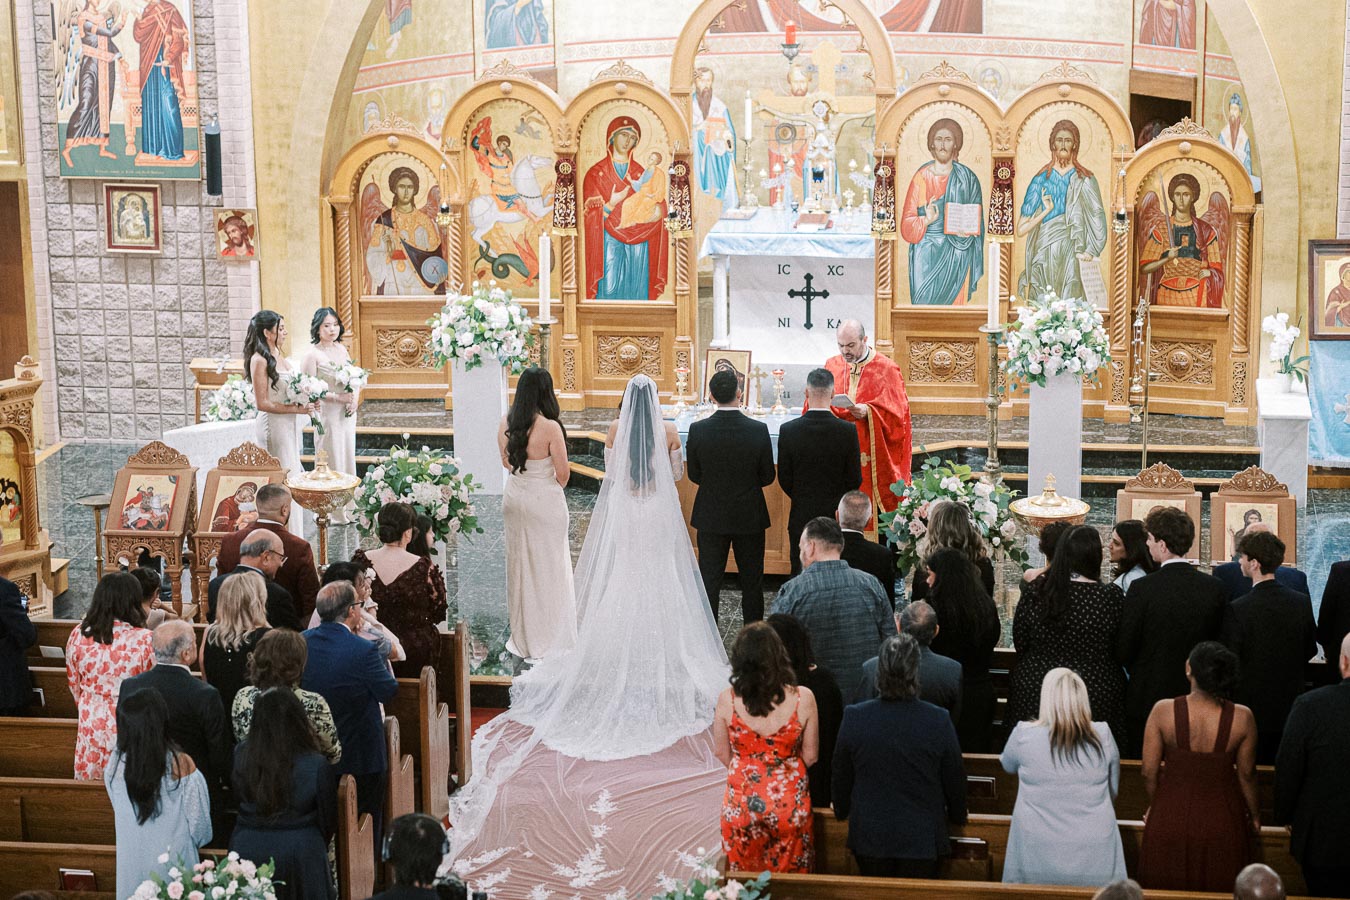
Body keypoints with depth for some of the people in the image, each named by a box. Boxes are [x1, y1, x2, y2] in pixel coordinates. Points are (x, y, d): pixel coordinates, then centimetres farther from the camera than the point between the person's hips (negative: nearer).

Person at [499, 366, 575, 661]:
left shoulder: (506, 423, -6)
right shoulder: (550, 427, -22)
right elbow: (563, 473, -15)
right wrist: (555, 487, 6)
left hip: (514, 497, 5)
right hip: (544, 501, -5)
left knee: (519, 563, 17)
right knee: (548, 567, 9)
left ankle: (522, 636, 29)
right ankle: (548, 638, 19)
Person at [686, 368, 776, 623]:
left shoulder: (698, 430, -13)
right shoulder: (758, 430, -15)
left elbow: (694, 475, -2)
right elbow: (768, 477, -5)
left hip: (711, 516, 0)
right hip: (749, 516, 0)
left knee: (709, 582, 10)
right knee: (752, 583, 13)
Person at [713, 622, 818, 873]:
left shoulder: (727, 700, -12)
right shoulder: (803, 698, -13)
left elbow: (722, 753, 2)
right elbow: (810, 756, -2)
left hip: (741, 804, 0)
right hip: (789, 805, 0)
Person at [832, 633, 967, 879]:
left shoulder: (853, 718, -13)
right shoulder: (939, 721, -17)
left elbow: (841, 778, 2)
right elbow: (954, 781, -3)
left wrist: (843, 812, 21)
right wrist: (957, 816, 17)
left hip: (868, 838, 1)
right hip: (922, 839, -1)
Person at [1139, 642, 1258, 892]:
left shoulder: (1163, 711, -18)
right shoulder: (1242, 718, -16)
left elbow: (1149, 772, -10)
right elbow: (1246, 774, -3)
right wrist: (1254, 814, 15)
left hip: (1170, 816, 0)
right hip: (1222, 822, 1)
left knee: (1169, 889, 18)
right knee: (1217, 890, 20)